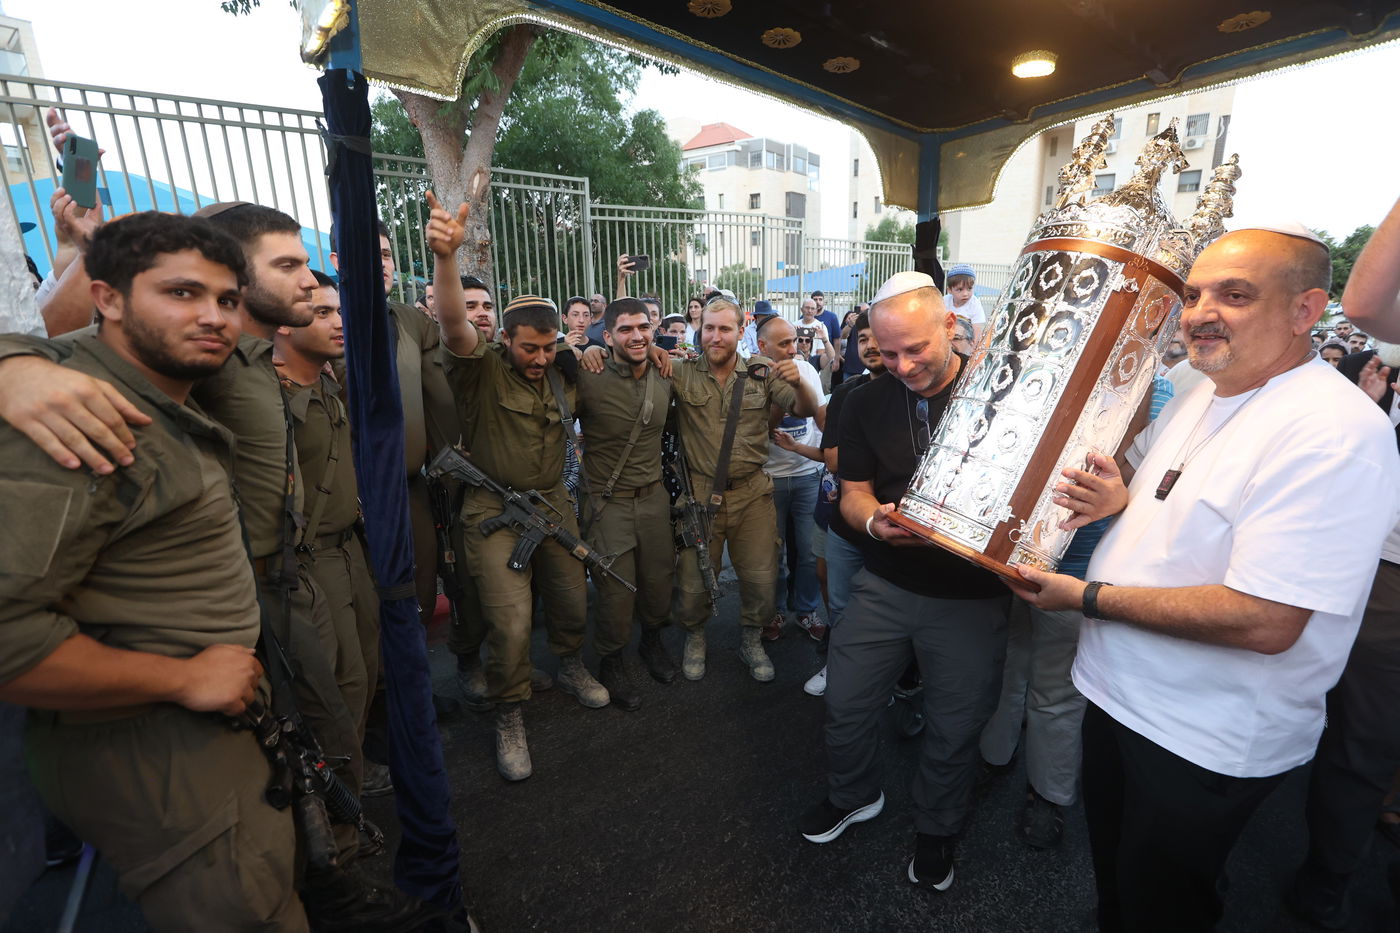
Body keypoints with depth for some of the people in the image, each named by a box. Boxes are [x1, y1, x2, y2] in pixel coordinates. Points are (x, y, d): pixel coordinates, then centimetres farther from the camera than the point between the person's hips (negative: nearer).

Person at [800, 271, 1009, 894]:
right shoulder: (866, 403, 0)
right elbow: (854, 492, 4)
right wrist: (874, 520, -19)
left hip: (970, 598, -2)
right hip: (884, 585, 3)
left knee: (953, 731, 14)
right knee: (846, 706, 14)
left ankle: (935, 830, 43)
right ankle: (853, 795, 45)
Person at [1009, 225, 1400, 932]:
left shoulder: (1334, 433, -25)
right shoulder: (1201, 395, 3)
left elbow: (1266, 622, -32)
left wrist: (1088, 597, -24)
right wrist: (1124, 499, -5)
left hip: (1204, 743, -7)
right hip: (1120, 691, 8)